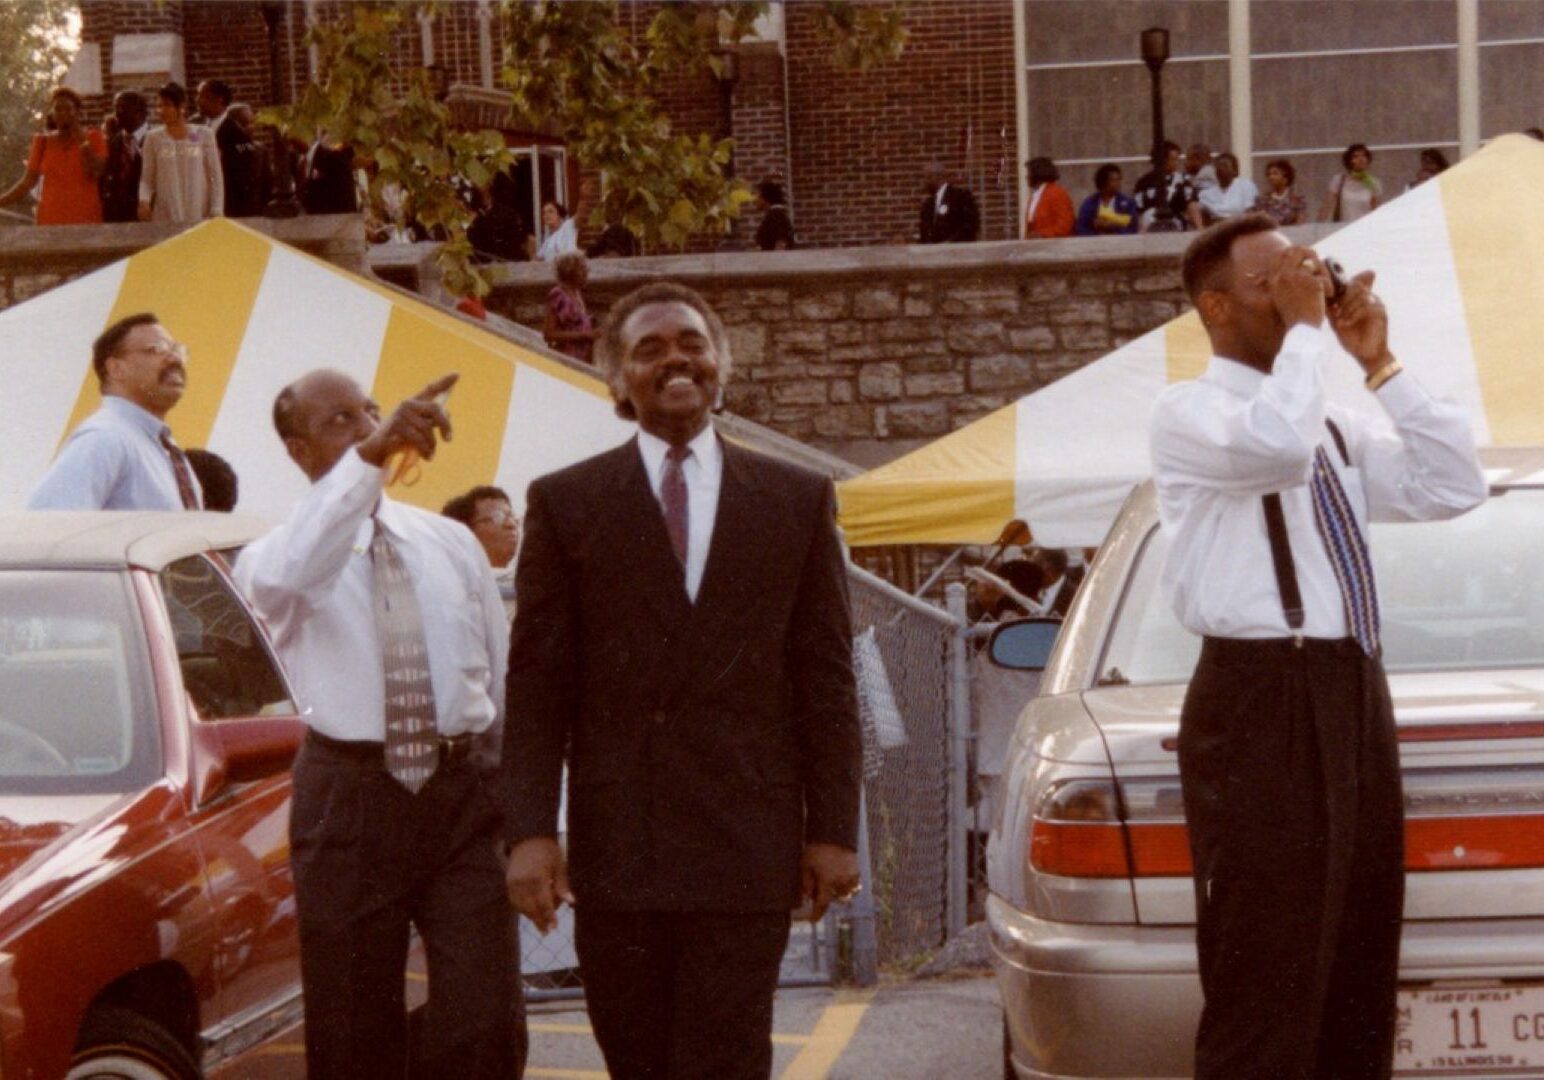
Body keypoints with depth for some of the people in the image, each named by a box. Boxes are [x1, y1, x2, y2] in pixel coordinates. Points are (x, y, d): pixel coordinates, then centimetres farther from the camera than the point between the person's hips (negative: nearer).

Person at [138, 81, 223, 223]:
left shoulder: (203, 135, 3)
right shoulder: (153, 138, 5)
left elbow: (215, 176, 4)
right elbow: (147, 178, 5)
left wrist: (216, 212, -3)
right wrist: (144, 200, -14)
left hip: (200, 218, 0)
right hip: (165, 219, 0)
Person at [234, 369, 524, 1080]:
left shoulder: (450, 544, 14)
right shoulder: (271, 556, 0)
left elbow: (502, 675, 15)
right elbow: (285, 576, -28)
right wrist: (369, 457, -38)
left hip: (464, 794, 2)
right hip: (349, 800, -2)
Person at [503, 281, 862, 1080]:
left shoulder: (798, 500, 9)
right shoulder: (565, 503, 7)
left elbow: (826, 677, 8)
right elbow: (537, 684, 4)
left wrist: (833, 829, 2)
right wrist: (530, 829, -5)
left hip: (747, 851, 0)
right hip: (616, 850, 1)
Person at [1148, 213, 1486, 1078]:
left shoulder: (1335, 425, 19)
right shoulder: (1189, 414, -3)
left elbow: (1454, 487, 11)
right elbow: (1274, 442, -25)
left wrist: (1381, 365, 7)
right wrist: (1307, 325, -12)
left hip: (1355, 696, 8)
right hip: (1262, 705, -8)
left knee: (1359, 970, 11)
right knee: (1267, 983, -8)